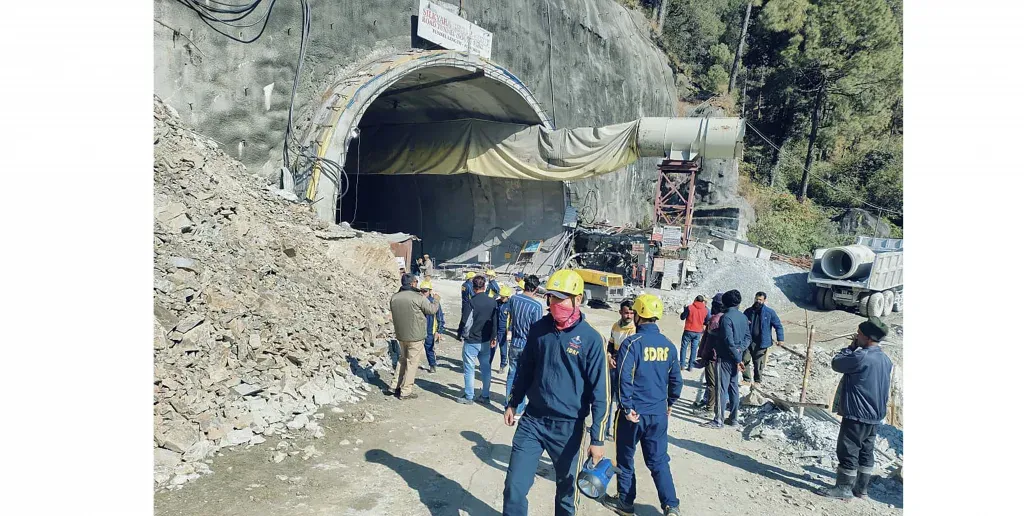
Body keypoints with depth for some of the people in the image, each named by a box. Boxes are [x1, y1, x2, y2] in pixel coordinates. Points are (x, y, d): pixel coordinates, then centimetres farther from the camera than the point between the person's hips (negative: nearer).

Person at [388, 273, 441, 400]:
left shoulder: (394, 298, 0)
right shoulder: (418, 298, -19)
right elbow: (432, 310, -10)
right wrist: (436, 299, 11)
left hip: (400, 334, 6)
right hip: (415, 336, -6)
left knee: (403, 359, 24)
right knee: (412, 362, 5)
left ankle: (395, 385, 25)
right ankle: (405, 392, 10)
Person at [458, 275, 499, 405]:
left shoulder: (472, 302, -17)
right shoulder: (493, 303, -1)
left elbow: (466, 322, -17)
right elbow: (495, 321, 6)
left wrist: (464, 336, 0)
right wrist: (494, 337, 17)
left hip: (471, 341, -5)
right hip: (486, 341, 5)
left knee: (469, 369, 5)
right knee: (486, 368, 13)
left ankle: (469, 397, 12)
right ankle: (486, 396, 19)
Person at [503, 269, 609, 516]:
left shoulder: (591, 339, -14)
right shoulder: (538, 328, -1)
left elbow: (600, 393, -12)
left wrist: (597, 438, -13)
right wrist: (512, 403, 17)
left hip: (569, 427, -3)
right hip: (532, 420, 3)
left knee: (567, 493, 14)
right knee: (514, 487, 3)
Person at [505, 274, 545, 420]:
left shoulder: (513, 299, -4)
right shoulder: (537, 305, -19)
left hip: (514, 344, 5)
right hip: (528, 346, -4)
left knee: (512, 374, 17)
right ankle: (518, 410, 15)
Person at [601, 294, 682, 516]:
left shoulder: (632, 342, -15)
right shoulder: (668, 345, 2)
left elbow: (624, 378, -20)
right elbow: (676, 379, 10)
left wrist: (627, 407, -14)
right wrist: (670, 403, 24)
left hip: (634, 413, -5)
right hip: (659, 413, 5)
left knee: (625, 458, 13)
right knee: (659, 460, 14)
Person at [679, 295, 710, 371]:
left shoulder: (689, 307, -11)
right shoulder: (705, 310, -1)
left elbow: (682, 317, -5)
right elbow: (708, 321, 6)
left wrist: (685, 311, 14)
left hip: (688, 331, -3)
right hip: (698, 332, 3)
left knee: (684, 347, 7)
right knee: (694, 349, 9)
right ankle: (690, 366, 9)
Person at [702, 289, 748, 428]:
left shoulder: (726, 317, -18)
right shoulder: (742, 316, 8)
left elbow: (729, 341, -22)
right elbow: (748, 337, 10)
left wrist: (738, 358, -15)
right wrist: (740, 349, -4)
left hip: (724, 358, -8)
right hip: (736, 359, 8)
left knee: (721, 388, -3)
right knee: (733, 387, 15)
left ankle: (718, 420, 2)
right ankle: (733, 418, 22)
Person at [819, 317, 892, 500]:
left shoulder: (862, 357, -23)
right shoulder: (886, 360, 7)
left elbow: (836, 364, -10)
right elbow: (886, 389, 17)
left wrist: (851, 347, -3)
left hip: (857, 416, -9)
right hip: (875, 416, 9)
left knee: (847, 451, 1)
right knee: (866, 451, 15)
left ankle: (844, 487, 8)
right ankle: (861, 488, 23)